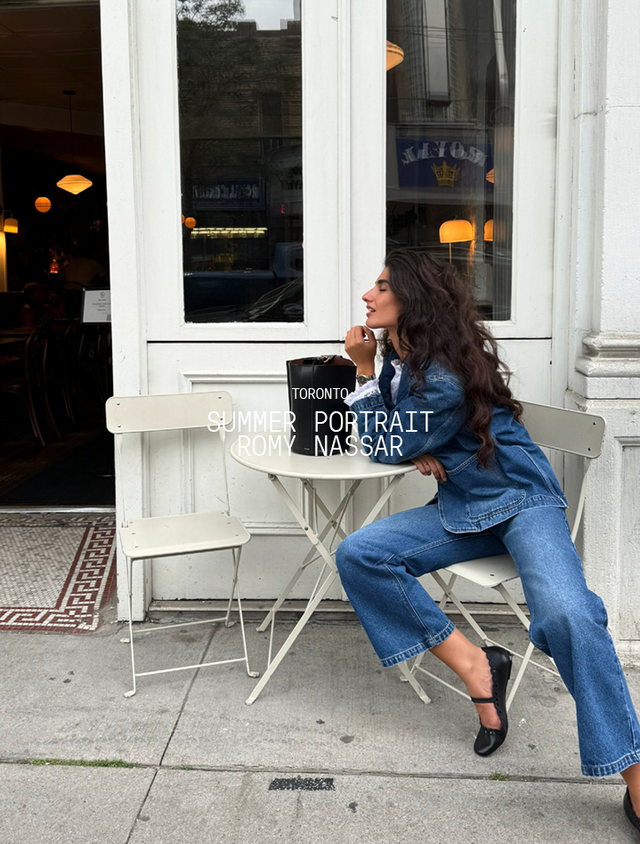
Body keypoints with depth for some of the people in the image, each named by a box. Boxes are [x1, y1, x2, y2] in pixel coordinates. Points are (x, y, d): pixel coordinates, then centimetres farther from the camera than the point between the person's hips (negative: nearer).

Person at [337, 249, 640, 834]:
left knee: (565, 615, -33)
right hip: (462, 510, 8)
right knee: (357, 555, -14)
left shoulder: (443, 378, -21)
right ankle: (473, 665, -8)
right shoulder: (400, 358, 5)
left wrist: (365, 371, -7)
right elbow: (389, 436, 16)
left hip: (523, 501, -8)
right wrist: (415, 451, -7)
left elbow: (385, 448, -10)